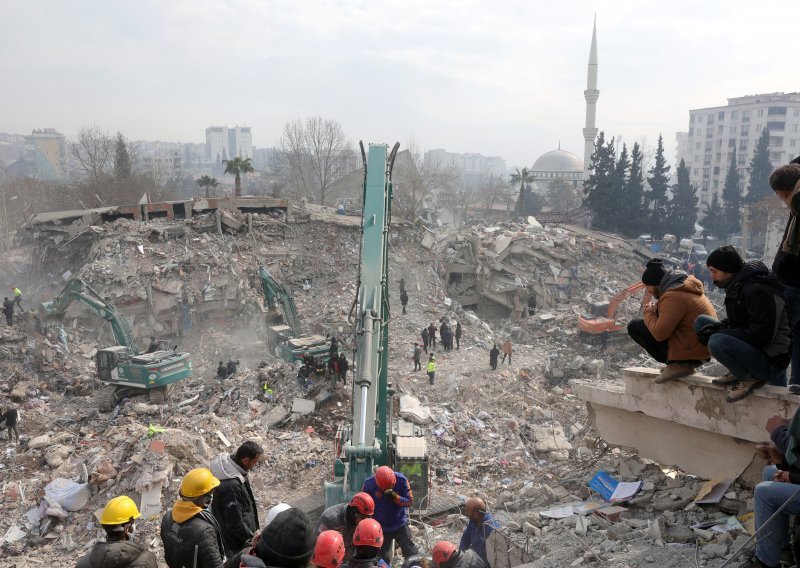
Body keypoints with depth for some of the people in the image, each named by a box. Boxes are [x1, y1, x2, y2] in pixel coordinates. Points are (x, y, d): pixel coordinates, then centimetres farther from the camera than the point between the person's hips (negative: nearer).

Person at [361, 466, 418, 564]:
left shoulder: (401, 480, -20)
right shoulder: (369, 484, -18)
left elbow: (410, 501, -13)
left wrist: (395, 497, -30)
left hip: (400, 525, 0)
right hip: (380, 528, 1)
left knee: (411, 554, 4)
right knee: (383, 557, 11)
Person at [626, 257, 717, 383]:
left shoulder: (673, 296, -20)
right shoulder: (683, 286, 11)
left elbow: (659, 334, -23)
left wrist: (649, 313, -5)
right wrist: (657, 308, 5)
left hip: (691, 351, -10)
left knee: (634, 326, -9)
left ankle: (676, 364, -6)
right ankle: (683, 363, 13)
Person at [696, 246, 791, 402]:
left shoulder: (758, 290, -23)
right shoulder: (737, 287, 7)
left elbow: (762, 335, -28)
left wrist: (717, 334, -24)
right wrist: (716, 328, -6)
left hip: (771, 362, -10)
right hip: (753, 348, 10)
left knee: (717, 342, -34)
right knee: (702, 322, 5)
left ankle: (752, 378, -8)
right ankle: (737, 372, 4)